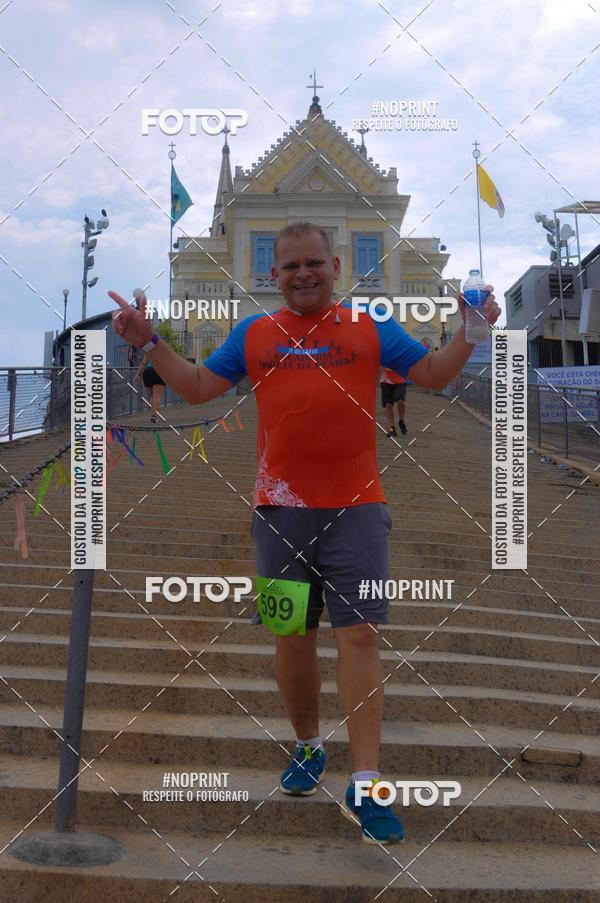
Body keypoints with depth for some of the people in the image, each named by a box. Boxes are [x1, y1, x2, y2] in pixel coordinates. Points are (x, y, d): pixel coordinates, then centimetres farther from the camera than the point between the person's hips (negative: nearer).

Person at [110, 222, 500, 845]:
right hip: (281, 508, 2)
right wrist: (148, 342, 4)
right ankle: (308, 747, 33)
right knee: (293, 638, 10)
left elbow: (434, 374, 9)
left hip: (356, 507, -2)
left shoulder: (370, 327, 8)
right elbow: (197, 387, 14)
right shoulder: (253, 334, 11)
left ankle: (365, 786, -5)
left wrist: (471, 331, -6)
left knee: (359, 636, -8)